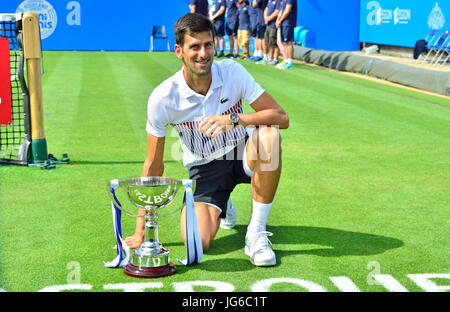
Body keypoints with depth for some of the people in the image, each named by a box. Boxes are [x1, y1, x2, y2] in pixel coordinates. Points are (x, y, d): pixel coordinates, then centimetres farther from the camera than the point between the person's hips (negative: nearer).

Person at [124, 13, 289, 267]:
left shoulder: (232, 72, -16)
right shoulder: (162, 98, -17)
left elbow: (282, 117, -20)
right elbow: (154, 164, -9)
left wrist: (232, 119, -37)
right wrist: (141, 230, -8)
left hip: (243, 155, 0)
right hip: (204, 167, 0)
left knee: (269, 136, -34)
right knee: (197, 242, -23)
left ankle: (256, 233, -20)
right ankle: (219, 208, 18)